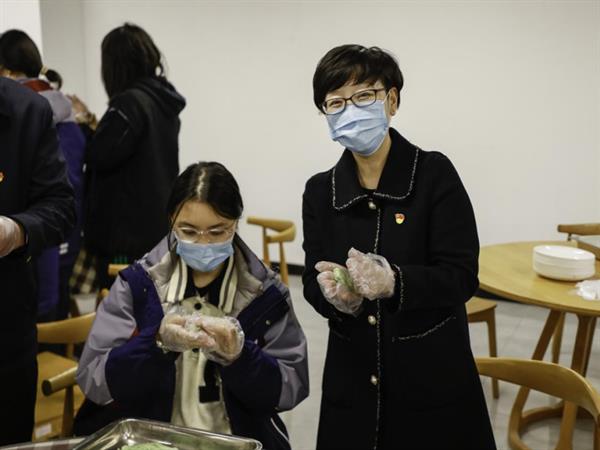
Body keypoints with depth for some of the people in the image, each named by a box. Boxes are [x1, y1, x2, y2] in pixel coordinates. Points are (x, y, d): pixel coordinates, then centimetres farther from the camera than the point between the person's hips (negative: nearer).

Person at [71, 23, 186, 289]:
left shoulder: (130, 102, -16)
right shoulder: (164, 102, 11)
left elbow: (101, 156, -17)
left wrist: (85, 125, -1)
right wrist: (95, 124, 16)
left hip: (128, 229, -9)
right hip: (158, 225, 9)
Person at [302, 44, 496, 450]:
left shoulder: (435, 174, -10)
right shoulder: (320, 190, 1)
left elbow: (462, 277, -14)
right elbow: (313, 281, 0)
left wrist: (393, 282, -32)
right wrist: (334, 293, -23)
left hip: (433, 377, -3)